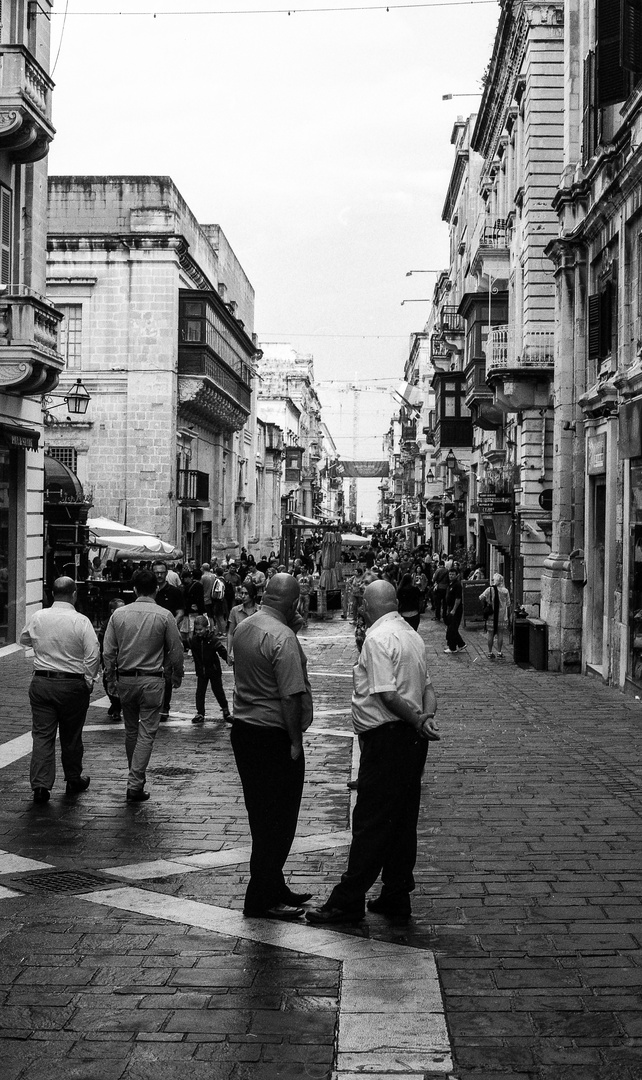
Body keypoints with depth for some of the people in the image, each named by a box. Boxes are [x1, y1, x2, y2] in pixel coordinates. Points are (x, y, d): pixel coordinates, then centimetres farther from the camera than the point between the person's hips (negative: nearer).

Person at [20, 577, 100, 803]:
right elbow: (93, 654, -14)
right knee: (71, 736, 12)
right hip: (73, 684, -2)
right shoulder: (81, 621, -11)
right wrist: (89, 680, -2)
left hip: (41, 682, 2)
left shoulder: (38, 617, 0)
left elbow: (24, 639, 18)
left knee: (42, 734, 3)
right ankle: (74, 781, 26)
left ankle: (40, 784, -7)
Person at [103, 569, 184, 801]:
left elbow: (108, 652, 2)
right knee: (147, 732, 0)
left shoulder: (119, 614, 0)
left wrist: (111, 681, 12)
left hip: (125, 679, 3)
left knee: (131, 730, 18)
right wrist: (176, 675, 14)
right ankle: (135, 784, -5)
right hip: (152, 680, -3)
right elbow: (175, 650, -2)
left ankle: (135, 776, 30)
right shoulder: (164, 616, -8)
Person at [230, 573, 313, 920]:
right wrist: (296, 741, -14)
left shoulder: (242, 628, 7)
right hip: (274, 736, -9)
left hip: (243, 729, 9)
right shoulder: (283, 638, -20)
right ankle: (262, 898, 6)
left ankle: (273, 888, 27)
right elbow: (291, 696, -23)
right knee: (279, 818, 1)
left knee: (261, 816, 16)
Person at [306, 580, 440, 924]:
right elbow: (427, 688, 12)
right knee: (402, 820, 13)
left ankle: (348, 901, 1)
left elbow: (387, 694, -22)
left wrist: (419, 721, -13)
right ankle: (396, 895, 20)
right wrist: (426, 718, -3)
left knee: (370, 822, -4)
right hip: (411, 740, 9)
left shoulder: (378, 638, -14)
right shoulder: (411, 635, 14)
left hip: (385, 737, -9)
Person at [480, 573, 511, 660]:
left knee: (491, 634, 6)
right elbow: (508, 605, 1)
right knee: (500, 634, 5)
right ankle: (499, 653, 4)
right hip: (502, 616, 0)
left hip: (491, 616, 0)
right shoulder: (505, 591, -2)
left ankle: (490, 653, 9)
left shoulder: (489, 589, -4)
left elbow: (480, 599, -10)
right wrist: (509, 615, 11)